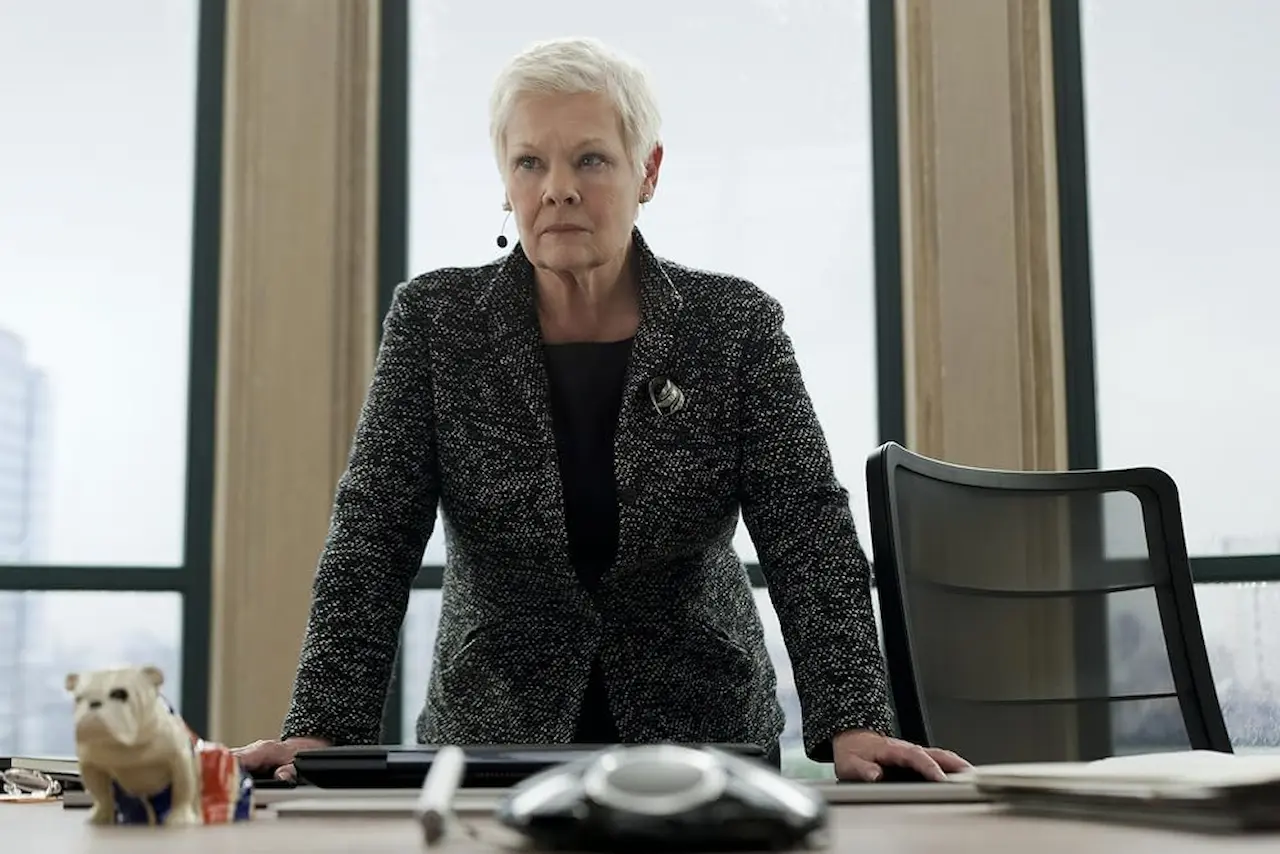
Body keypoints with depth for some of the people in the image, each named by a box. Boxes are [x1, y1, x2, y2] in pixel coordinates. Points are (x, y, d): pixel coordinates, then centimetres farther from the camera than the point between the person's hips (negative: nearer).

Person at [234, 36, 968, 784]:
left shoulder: (737, 326, -1)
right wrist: (323, 731, -16)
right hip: (491, 745, 0)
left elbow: (810, 532, -7)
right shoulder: (434, 321, 0)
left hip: (706, 739, 0)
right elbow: (373, 536, -5)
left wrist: (854, 724, -20)